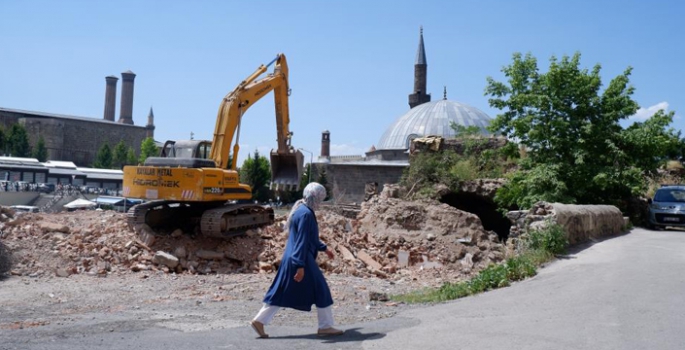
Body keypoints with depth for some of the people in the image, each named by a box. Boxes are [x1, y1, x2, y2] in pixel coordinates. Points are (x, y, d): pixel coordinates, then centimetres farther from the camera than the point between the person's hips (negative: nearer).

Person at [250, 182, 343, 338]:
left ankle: (259, 320, 11)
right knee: (320, 290, 3)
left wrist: (324, 248, 32)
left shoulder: (301, 210, 14)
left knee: (281, 292, 12)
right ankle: (325, 326, 13)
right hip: (302, 259, -10)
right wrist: (300, 266, -23)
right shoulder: (306, 214, -17)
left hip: (290, 259, 10)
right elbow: (302, 241, -22)